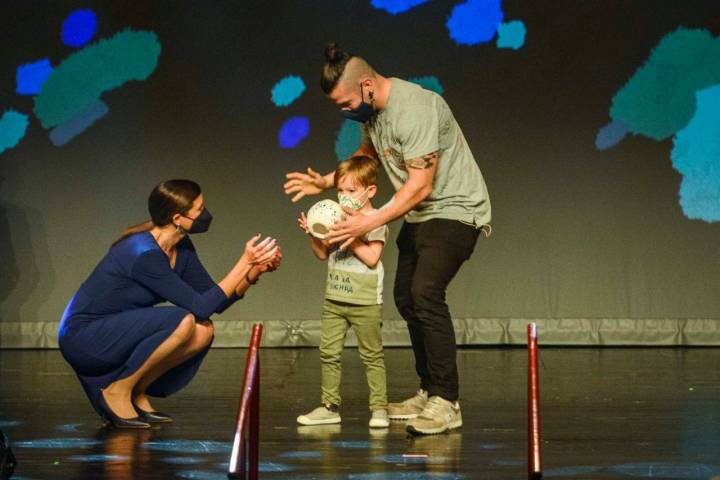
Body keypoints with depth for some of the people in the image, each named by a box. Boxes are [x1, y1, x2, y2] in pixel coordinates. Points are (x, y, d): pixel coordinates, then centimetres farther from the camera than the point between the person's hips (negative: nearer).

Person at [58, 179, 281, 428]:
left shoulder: (181, 248, 1)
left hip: (119, 332, 9)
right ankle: (117, 392, -12)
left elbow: (216, 301, 5)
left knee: (203, 330, -6)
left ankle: (136, 393, 3)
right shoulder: (144, 254, -26)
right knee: (182, 321, -27)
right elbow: (202, 306, -26)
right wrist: (245, 262, -23)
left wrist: (256, 270, -9)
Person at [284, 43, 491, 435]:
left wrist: (368, 223, -27)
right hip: (419, 213, 10)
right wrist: (325, 182, 10)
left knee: (425, 292, -24)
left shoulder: (414, 109, -27)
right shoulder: (370, 109, 3)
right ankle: (429, 394, 18)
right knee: (406, 297, 10)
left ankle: (446, 402, -22)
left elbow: (420, 186, -28)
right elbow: (368, 153, 24)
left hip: (454, 209, -10)